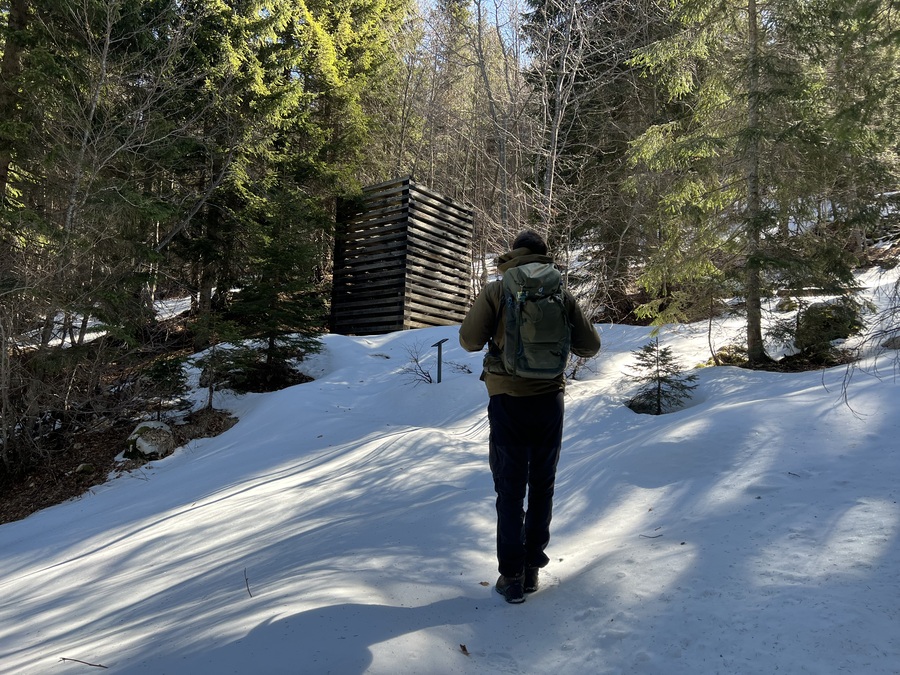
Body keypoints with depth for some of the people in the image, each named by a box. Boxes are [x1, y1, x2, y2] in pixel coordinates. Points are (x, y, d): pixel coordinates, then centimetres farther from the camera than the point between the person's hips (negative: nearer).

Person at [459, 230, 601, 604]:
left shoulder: (495, 290, -5)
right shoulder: (561, 294, 0)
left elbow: (469, 340, -9)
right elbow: (590, 346, 3)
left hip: (507, 401, -2)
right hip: (549, 400, 2)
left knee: (510, 491, 8)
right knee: (542, 487, 15)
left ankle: (512, 576, 10)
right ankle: (532, 569, 23)